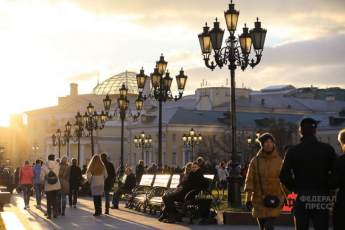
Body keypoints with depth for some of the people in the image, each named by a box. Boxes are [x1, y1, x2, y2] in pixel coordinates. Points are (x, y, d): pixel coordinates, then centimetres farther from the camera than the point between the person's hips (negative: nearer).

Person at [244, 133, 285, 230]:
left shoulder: (279, 161, 1)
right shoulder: (255, 161, -1)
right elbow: (249, 180, -1)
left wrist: (283, 197, 6)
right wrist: (248, 198, -5)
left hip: (274, 200, -1)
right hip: (259, 200, 1)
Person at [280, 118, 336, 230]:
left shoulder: (293, 151, -2)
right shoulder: (327, 149, -2)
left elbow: (284, 176, -9)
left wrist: (294, 188, 6)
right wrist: (329, 188, 7)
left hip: (301, 199, 1)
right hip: (322, 199, 0)